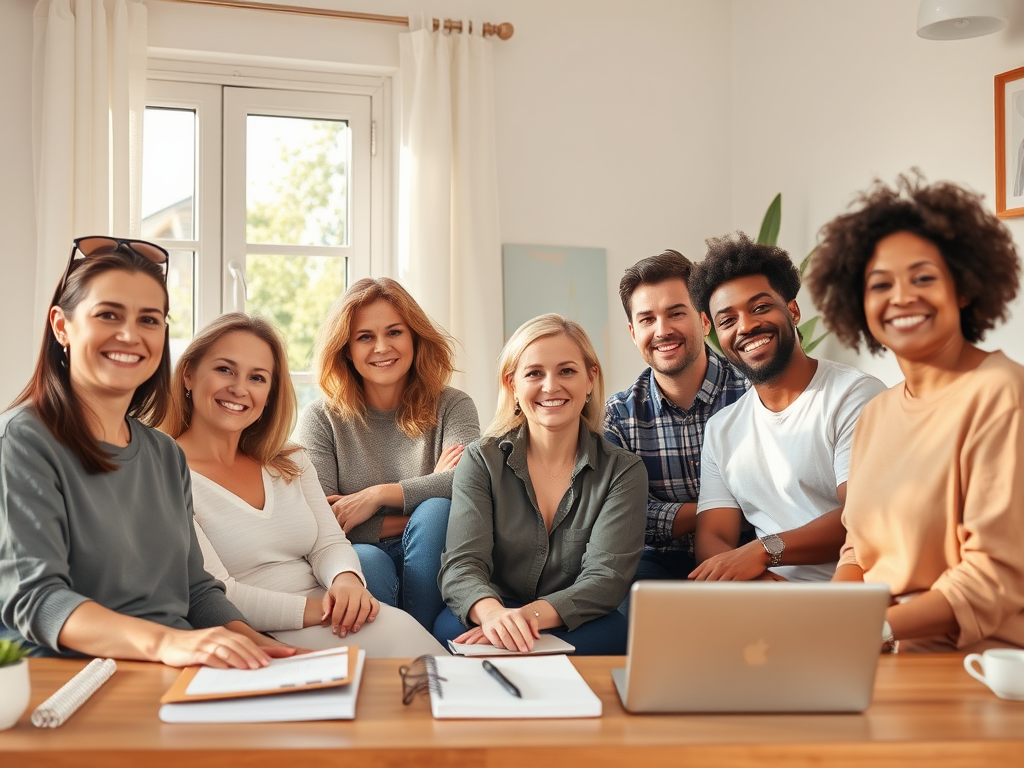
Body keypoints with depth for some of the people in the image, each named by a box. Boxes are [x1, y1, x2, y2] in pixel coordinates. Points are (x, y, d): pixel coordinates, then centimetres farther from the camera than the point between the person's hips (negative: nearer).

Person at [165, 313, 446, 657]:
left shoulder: (291, 463, 15)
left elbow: (328, 542, 9)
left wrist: (346, 579, -15)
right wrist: (312, 610, -21)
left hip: (328, 623, 6)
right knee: (396, 632, -26)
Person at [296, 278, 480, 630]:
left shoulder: (451, 406, 6)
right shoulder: (320, 419, 4)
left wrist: (377, 495, -16)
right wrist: (423, 492, -9)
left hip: (429, 568, 2)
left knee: (436, 511, -29)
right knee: (365, 561, -35)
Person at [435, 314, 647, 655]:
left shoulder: (624, 471, 2)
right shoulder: (481, 461, 3)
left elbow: (605, 579, -9)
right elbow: (461, 563, -10)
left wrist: (531, 615, -29)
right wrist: (492, 613, -35)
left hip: (575, 630, 1)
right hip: (488, 625, -1)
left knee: (611, 630, -34)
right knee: (451, 628, -34)